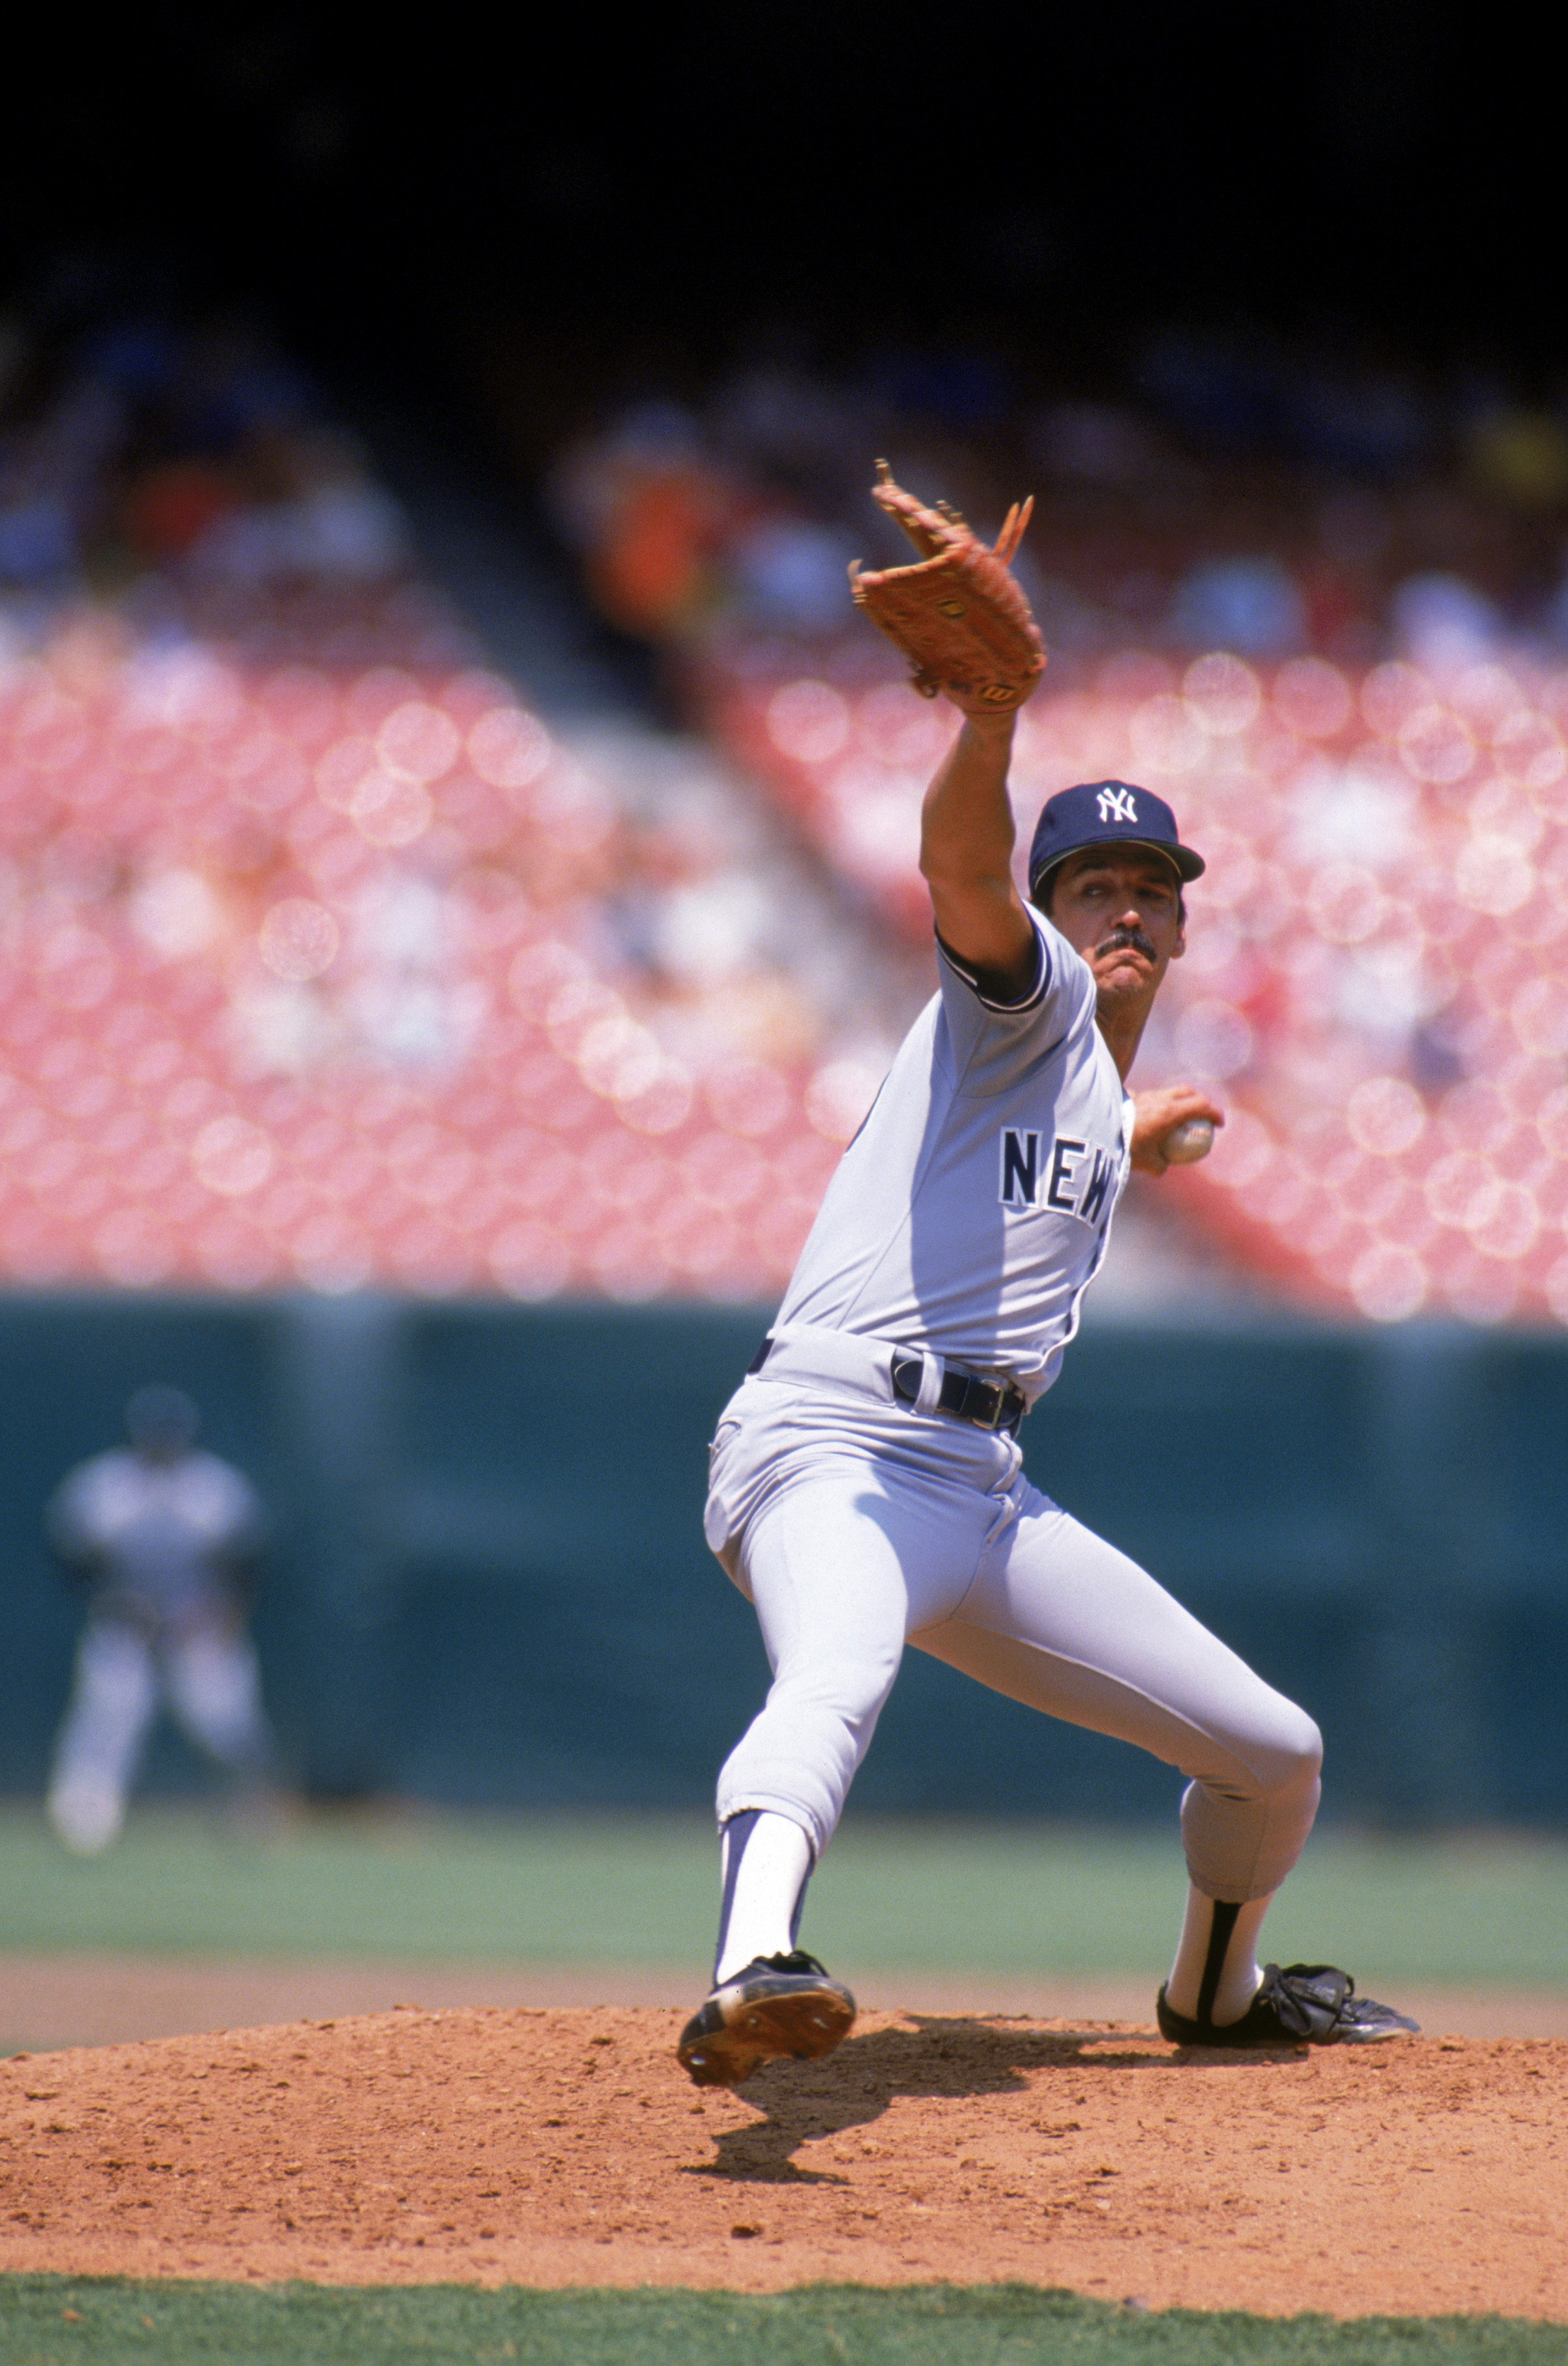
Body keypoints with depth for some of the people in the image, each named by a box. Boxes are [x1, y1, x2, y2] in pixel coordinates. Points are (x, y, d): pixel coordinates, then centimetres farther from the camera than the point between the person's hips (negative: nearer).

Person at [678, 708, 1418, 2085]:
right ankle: (749, 1977, -65)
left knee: (1275, 1752, 13)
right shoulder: (1032, 995, 3)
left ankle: (1215, 1996, 41)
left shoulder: (1098, 1096, 27)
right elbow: (963, 865, -21)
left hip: (989, 1493, 8)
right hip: (834, 1444, -8)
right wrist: (993, 716, -40)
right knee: (838, 1679, -41)